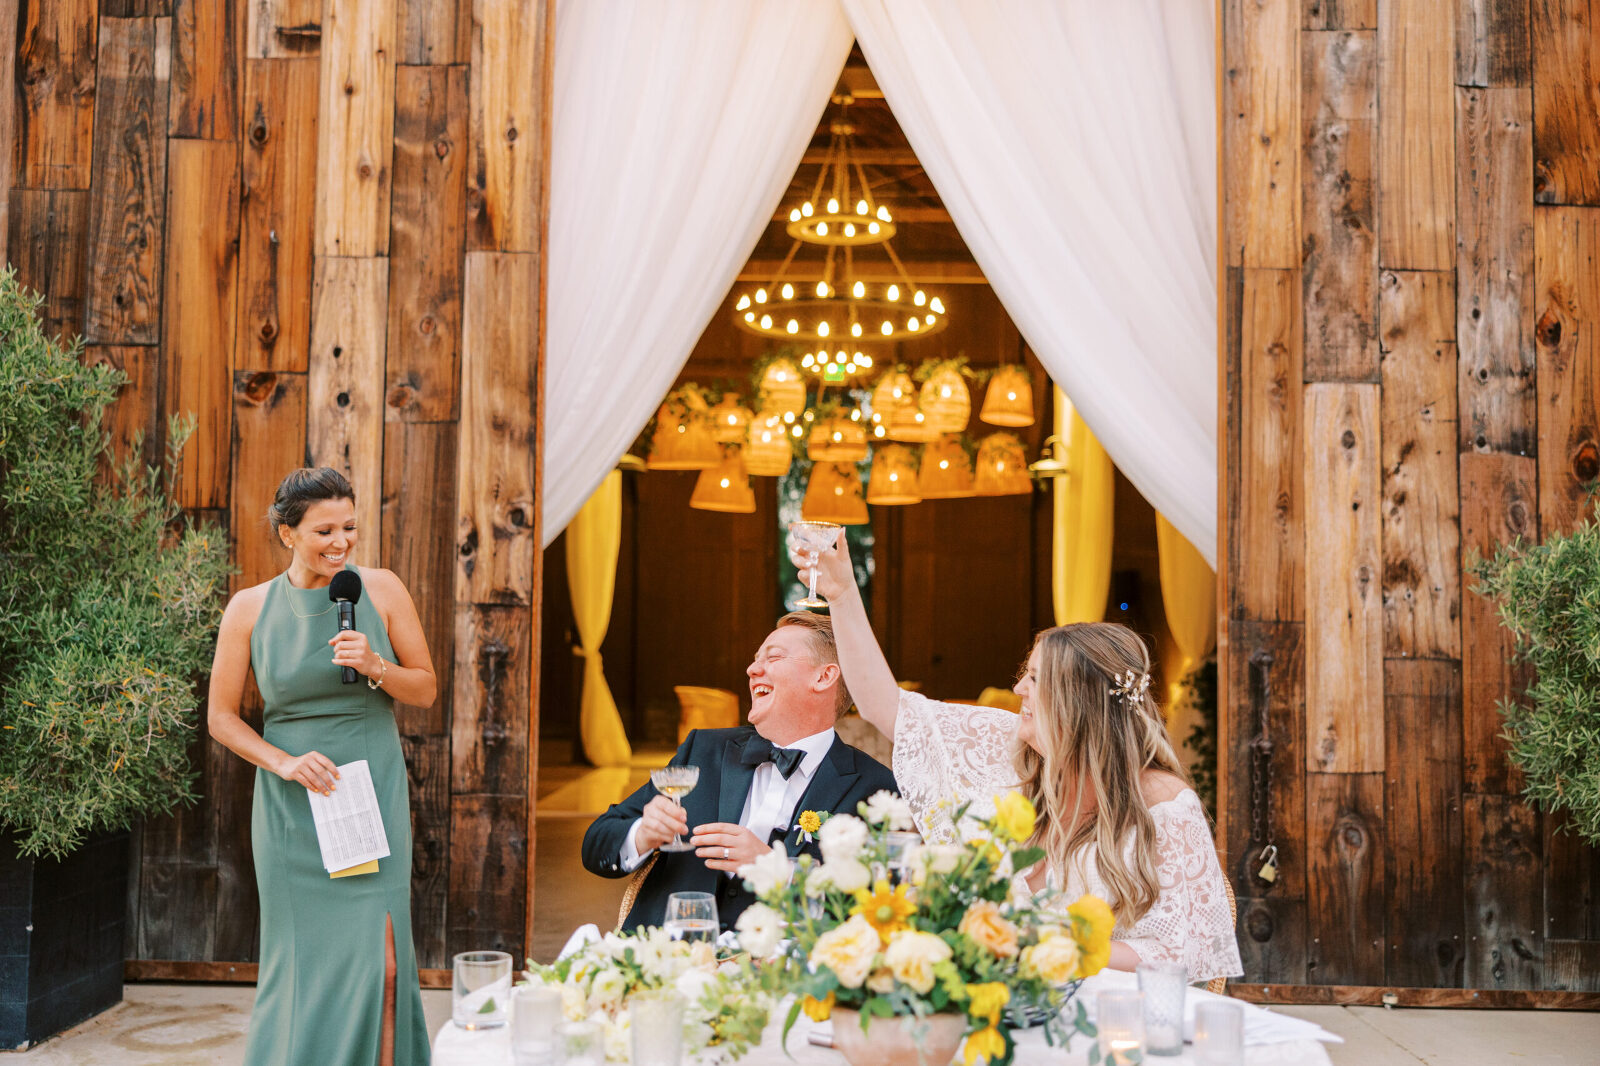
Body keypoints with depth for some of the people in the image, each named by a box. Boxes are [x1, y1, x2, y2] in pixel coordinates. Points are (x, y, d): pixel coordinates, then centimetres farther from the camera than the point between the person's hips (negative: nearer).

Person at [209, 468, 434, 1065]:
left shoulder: (381, 591, -1)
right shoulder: (250, 608, -2)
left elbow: (426, 690, 5)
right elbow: (221, 717, 4)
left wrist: (374, 667, -14)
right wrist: (284, 763, -11)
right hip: (292, 809, 0)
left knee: (376, 960, -5)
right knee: (302, 964, 5)